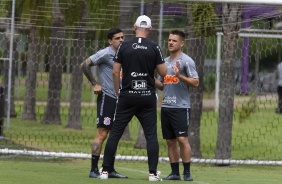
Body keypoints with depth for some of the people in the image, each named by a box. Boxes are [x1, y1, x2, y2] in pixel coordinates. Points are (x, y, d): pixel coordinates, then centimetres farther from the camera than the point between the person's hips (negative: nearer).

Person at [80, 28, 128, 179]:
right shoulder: (106, 53, -8)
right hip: (106, 97, -8)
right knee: (102, 134, -10)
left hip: (118, 99, 8)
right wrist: (94, 84, -10)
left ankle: (110, 169, 14)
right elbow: (85, 65, -10)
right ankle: (94, 169, -10)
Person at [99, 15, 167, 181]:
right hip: (148, 97, 0)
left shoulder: (124, 46, -1)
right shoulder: (154, 48, -2)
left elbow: (115, 72, 0)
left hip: (127, 95, 0)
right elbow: (163, 73, 0)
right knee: (151, 135, 5)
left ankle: (106, 170, 5)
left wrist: (117, 92, 12)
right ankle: (153, 173, 0)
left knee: (115, 133, 5)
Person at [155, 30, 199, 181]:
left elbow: (195, 82, -11)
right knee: (170, 141, 7)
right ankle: (175, 173, 11)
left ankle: (187, 172, -9)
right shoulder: (165, 61, 16)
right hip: (166, 106, 7)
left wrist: (180, 75, -23)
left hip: (181, 107, -7)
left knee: (182, 139, -13)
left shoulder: (186, 61, -5)